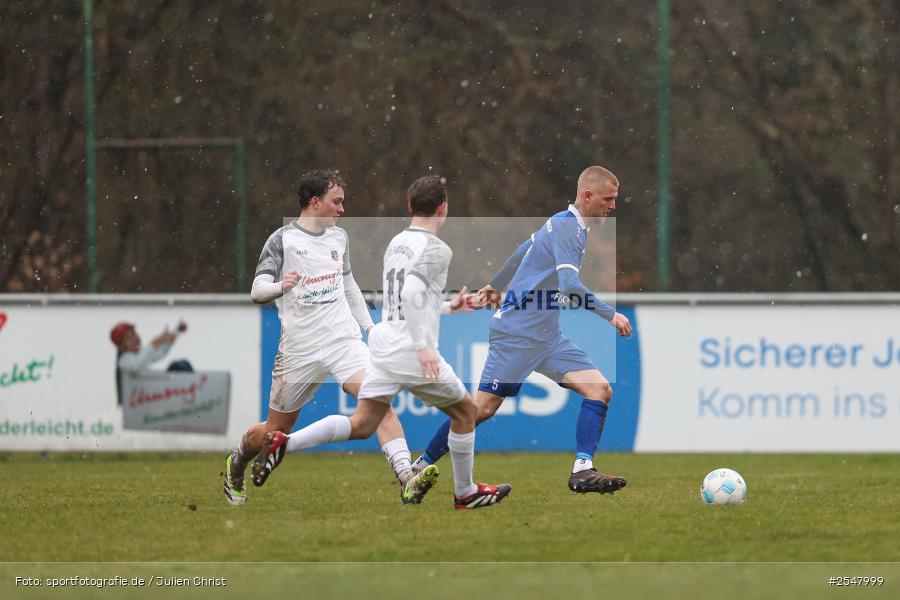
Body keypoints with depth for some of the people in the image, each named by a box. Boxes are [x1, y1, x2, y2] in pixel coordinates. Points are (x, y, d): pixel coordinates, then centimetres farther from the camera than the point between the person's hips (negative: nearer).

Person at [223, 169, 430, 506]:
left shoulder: (338, 237, 11)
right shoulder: (282, 240, -6)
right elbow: (257, 291, -13)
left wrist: (368, 324, 23)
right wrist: (280, 287, -35)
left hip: (344, 340, 3)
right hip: (299, 349, -3)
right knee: (275, 431, 9)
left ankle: (406, 479, -31)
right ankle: (235, 466, 41)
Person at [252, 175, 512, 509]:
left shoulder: (395, 244, 15)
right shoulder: (436, 249, -10)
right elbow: (412, 294, -25)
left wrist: (449, 306, 36)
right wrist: (422, 346, -26)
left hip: (384, 344, 7)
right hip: (411, 352, -7)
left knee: (362, 425, 3)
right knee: (465, 410, 13)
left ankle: (284, 443, -14)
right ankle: (465, 492, 21)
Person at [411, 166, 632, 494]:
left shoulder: (565, 224, 13)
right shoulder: (566, 227, -16)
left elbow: (523, 251, 29)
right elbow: (570, 285, -28)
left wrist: (496, 285, 43)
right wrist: (610, 314, -30)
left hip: (547, 336, 9)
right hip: (517, 332, -9)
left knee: (599, 389, -8)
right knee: (483, 408, -5)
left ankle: (582, 471, -14)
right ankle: (421, 465, 11)